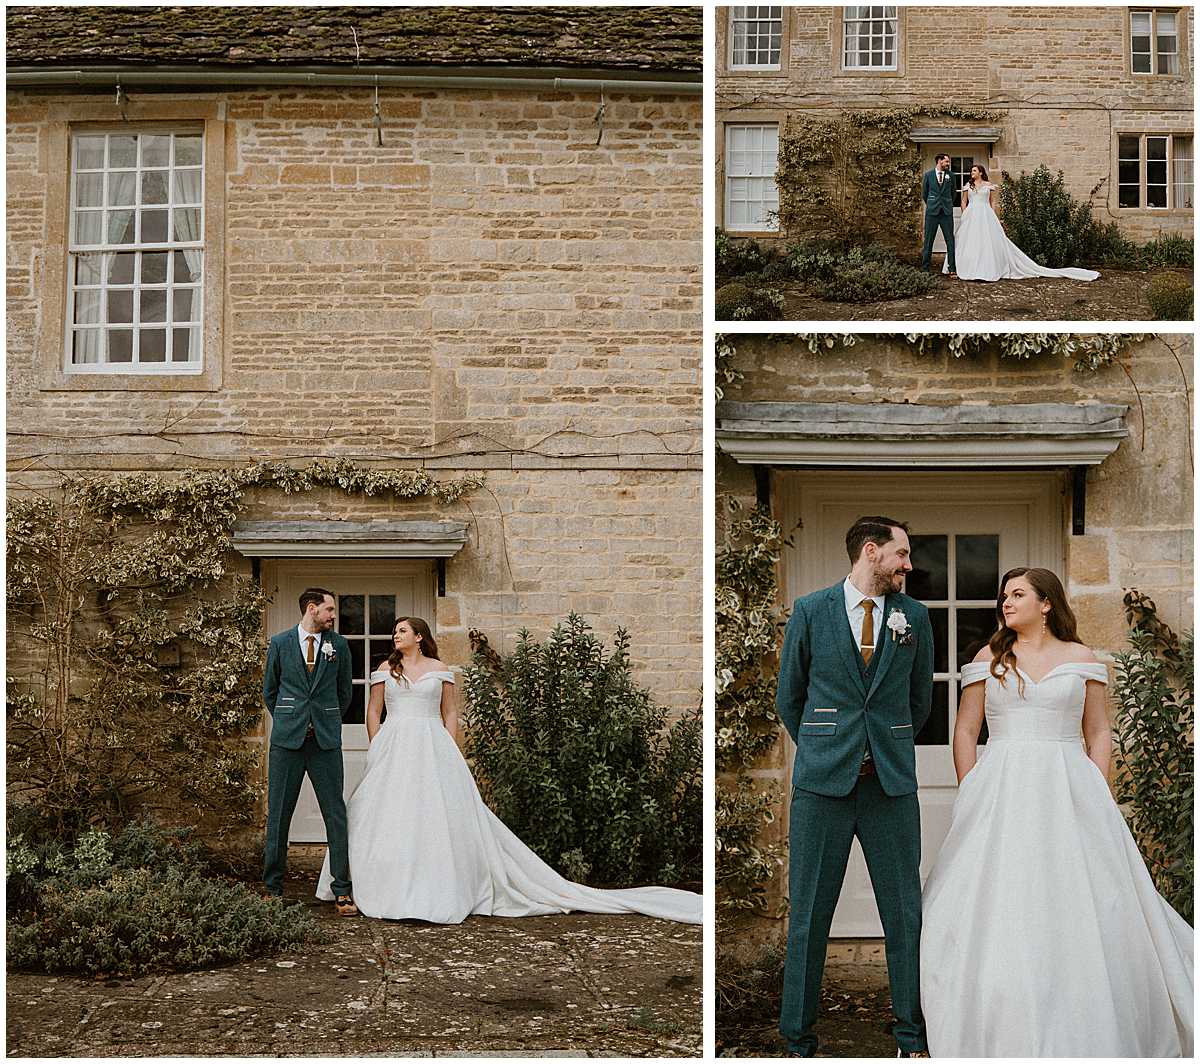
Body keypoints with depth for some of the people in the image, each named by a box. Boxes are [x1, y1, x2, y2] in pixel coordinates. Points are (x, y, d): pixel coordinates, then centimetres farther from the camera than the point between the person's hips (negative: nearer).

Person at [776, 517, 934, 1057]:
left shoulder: (914, 616, 7)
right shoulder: (810, 611, 1)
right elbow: (788, 697, 9)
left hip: (892, 785, 2)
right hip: (822, 786, -2)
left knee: (905, 912, 6)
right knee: (809, 913, 4)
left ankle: (912, 1033, 21)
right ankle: (798, 1037, 16)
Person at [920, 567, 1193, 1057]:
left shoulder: (1080, 658, 8)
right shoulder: (989, 659, 9)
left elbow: (1098, 734, 9)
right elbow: (965, 732, 7)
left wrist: (1097, 797, -2)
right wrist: (972, 800, -1)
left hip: (1069, 793, 0)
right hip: (1002, 794, 0)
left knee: (1073, 907, -1)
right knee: (1001, 910, -2)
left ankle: (1085, 1033, 13)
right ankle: (1006, 1037, 7)